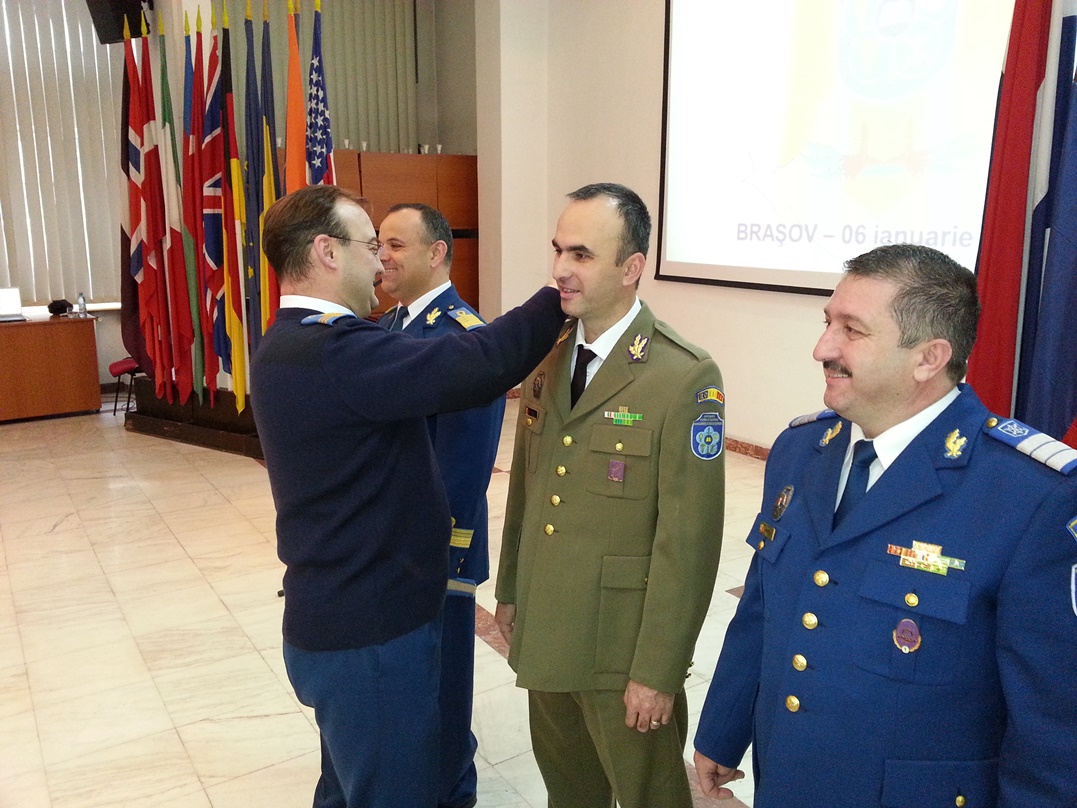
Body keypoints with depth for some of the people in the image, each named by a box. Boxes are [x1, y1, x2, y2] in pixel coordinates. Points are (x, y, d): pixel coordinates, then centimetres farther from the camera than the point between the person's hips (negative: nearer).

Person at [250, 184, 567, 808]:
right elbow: (475, 365, -30)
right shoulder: (334, 352, -26)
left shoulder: (291, 345, 8)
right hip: (371, 636, -10)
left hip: (336, 618, 10)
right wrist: (559, 300, -17)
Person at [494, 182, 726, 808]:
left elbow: (688, 540, -19)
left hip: (624, 649, -6)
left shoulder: (687, 378, -20)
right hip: (544, 634, 6)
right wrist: (509, 589, 14)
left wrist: (658, 671, -16)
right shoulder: (547, 357, 2)